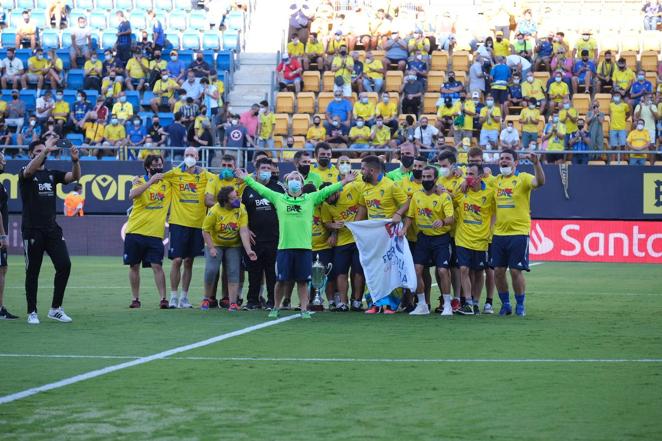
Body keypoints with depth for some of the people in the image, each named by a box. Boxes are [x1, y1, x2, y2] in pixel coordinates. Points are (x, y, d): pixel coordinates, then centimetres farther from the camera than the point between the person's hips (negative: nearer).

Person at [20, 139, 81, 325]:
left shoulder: (52, 174, 13)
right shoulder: (25, 173, 0)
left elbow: (74, 176, 0)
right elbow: (30, 170, -24)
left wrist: (75, 160, -20)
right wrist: (45, 150, -35)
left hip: (52, 229, 4)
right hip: (32, 231, -4)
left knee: (64, 265, -6)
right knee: (32, 272, 1)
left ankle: (55, 309, 5)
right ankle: (32, 312, 10)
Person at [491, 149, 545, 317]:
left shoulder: (523, 178, -5)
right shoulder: (496, 181, 12)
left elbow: (540, 182, -25)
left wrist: (536, 163, -38)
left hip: (519, 232, -5)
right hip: (499, 232, 5)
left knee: (516, 271, -5)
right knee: (498, 271, 4)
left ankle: (520, 305, 9)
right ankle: (505, 304, 18)